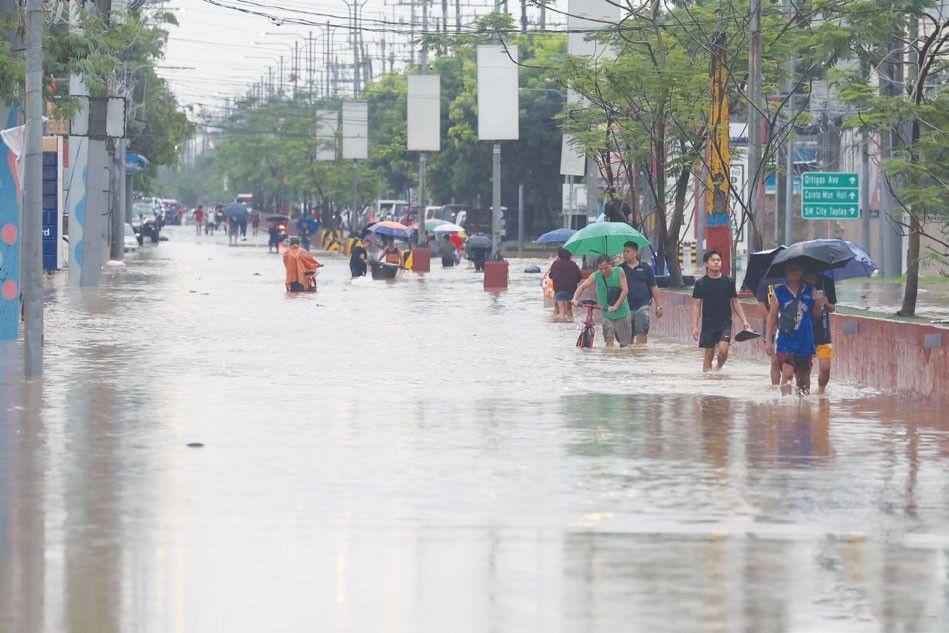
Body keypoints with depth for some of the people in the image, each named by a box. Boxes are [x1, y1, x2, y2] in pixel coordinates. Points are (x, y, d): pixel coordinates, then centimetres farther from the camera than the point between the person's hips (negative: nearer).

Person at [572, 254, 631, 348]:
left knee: (624, 343, 5)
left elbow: (625, 290, -16)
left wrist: (615, 306, -27)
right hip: (606, 314, 1)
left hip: (621, 313, -1)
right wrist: (575, 298, -28)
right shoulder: (596, 276, -6)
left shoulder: (619, 272, -10)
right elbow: (582, 286, -9)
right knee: (609, 340, -14)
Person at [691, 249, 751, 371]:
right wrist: (695, 327, -6)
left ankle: (719, 366, 13)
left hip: (725, 324, 0)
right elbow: (696, 305, 1)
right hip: (708, 323, 0)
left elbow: (735, 302, 12)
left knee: (723, 350, -16)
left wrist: (744, 320, 5)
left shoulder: (728, 281, 5)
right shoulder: (701, 283, 0)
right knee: (708, 354, 3)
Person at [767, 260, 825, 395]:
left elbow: (816, 315, 11)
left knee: (803, 378, 11)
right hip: (786, 342, -2)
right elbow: (772, 316, 4)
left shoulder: (810, 291, 5)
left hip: (805, 342, 2)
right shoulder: (779, 292, 1)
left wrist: (819, 304, -11)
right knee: (787, 373, -18)